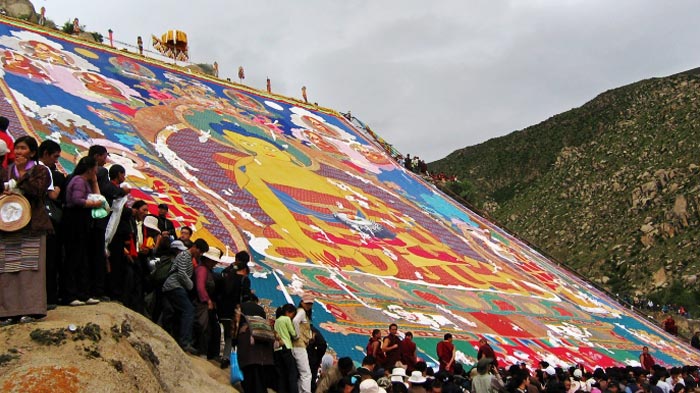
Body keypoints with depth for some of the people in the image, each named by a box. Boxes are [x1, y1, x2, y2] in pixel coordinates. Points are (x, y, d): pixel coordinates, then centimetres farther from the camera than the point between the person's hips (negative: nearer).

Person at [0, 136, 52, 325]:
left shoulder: (41, 171, 8)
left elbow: (37, 190, -10)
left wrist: (18, 181, -6)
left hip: (32, 226, -3)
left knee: (30, 267, -5)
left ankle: (30, 309, -3)